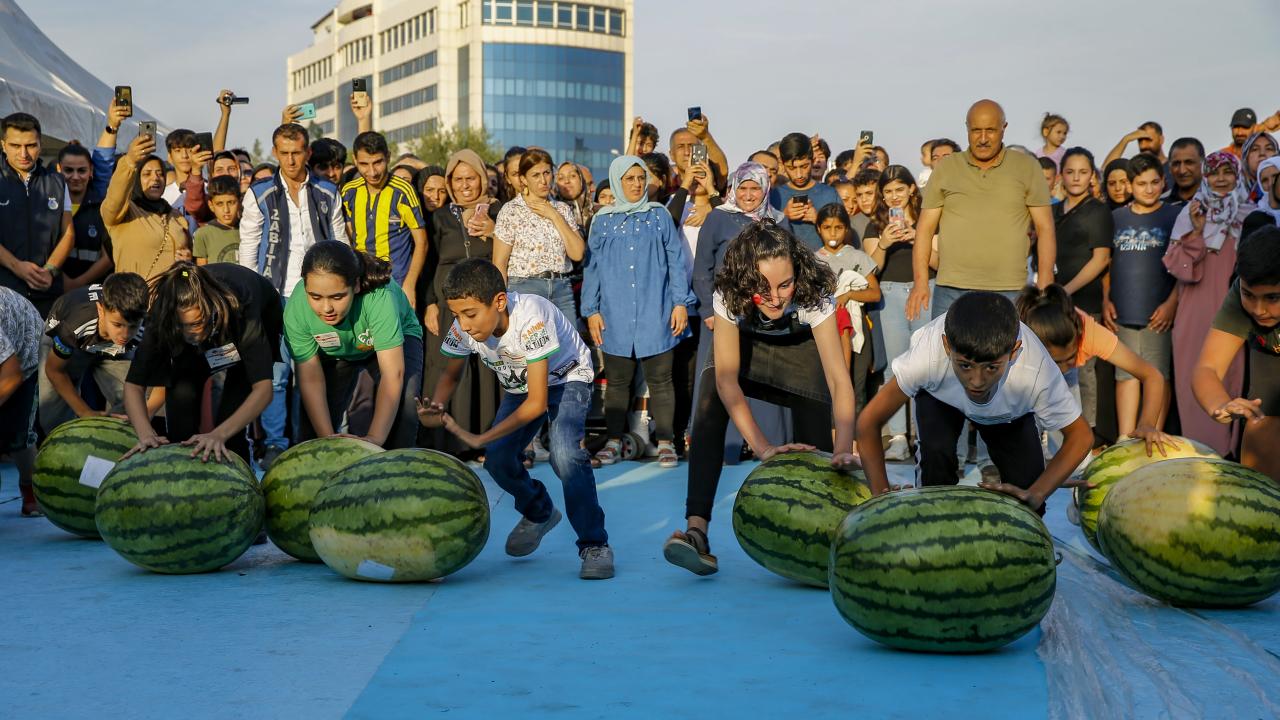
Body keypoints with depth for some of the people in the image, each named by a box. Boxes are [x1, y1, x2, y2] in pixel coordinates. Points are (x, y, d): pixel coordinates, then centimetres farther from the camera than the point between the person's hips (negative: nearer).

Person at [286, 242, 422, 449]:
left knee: (403, 404, -27)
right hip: (336, 353, 3)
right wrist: (328, 438, -34)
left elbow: (392, 374, -42)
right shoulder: (295, 309, -32)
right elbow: (311, 379, -25)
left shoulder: (379, 297, -42)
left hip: (396, 340, -2)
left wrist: (374, 439, -50)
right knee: (314, 422, -8)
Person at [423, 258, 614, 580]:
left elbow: (537, 402, -35)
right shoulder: (463, 328, -23)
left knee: (564, 454, -28)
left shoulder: (530, 319, -39)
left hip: (566, 377, -6)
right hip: (519, 385, 6)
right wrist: (435, 409, -26)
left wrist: (480, 439, -39)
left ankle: (595, 545, -14)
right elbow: (451, 375, -3)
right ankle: (538, 514, 21)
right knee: (498, 459, -11)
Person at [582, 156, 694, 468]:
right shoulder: (603, 220, 9)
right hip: (616, 316, 1)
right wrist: (591, 311, 4)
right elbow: (592, 267, 10)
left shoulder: (659, 215, 7)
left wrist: (681, 302, -2)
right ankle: (614, 442, 14)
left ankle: (665, 442, 6)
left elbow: (676, 260, 5)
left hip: (656, 314, -1)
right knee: (617, 381, 7)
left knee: (660, 379, 0)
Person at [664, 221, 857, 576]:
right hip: (744, 343, 0)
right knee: (710, 405, -28)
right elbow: (727, 378, -39)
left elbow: (839, 378, -41)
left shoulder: (814, 294, -37)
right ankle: (697, 529, -32)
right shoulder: (728, 295, -36)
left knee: (815, 444, -14)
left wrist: (843, 449, -54)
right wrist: (762, 446, -49)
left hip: (800, 348, 0)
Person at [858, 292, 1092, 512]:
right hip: (940, 394, -1)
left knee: (1025, 483, -16)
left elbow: (1081, 436, -26)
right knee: (936, 450, -29)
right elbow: (869, 422, -32)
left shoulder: (1036, 374, -44)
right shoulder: (927, 357, -45)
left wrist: (1035, 496, -37)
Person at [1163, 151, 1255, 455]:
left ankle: (1227, 448, 7)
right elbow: (1178, 266, -1)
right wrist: (1196, 232, -12)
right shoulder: (1190, 214, 6)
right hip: (1196, 311, 0)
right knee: (1194, 378, -2)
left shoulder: (1249, 216, 7)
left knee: (1230, 375, 0)